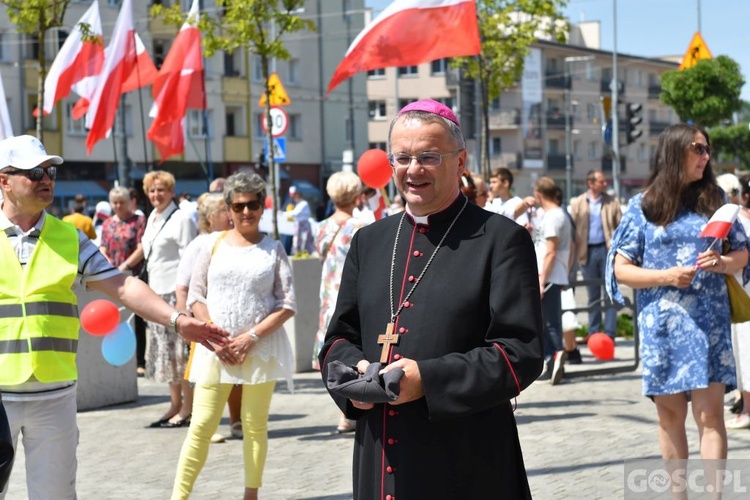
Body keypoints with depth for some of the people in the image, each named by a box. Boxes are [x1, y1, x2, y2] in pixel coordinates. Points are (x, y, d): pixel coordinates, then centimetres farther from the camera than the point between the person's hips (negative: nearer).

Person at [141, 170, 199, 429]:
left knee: (180, 349, -5)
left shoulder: (181, 219, -9)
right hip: (156, 291, 8)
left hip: (176, 291, -8)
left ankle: (187, 407, 1)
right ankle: (175, 404, 18)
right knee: (164, 349, 10)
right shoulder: (152, 219, 16)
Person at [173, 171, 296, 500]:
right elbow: (196, 296, 5)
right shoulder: (214, 246, 6)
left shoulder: (273, 250, 4)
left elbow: (287, 304, -1)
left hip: (260, 346, 0)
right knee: (202, 425, -3)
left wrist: (251, 337, -10)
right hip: (215, 347, 0)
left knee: (255, 425, 5)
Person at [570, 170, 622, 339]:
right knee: (593, 295, 8)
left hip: (607, 250, -1)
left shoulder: (612, 201, 5)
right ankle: (593, 333, 13)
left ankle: (610, 333, 2)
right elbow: (572, 228, 2)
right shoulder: (577, 203, 5)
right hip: (588, 251, 1)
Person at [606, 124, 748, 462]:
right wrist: (666, 276, -14)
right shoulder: (644, 206, 3)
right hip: (661, 324, 0)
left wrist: (721, 263, -10)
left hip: (709, 322, 0)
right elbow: (621, 269, 1)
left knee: (710, 414, -7)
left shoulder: (714, 199, 8)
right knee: (670, 415, 7)